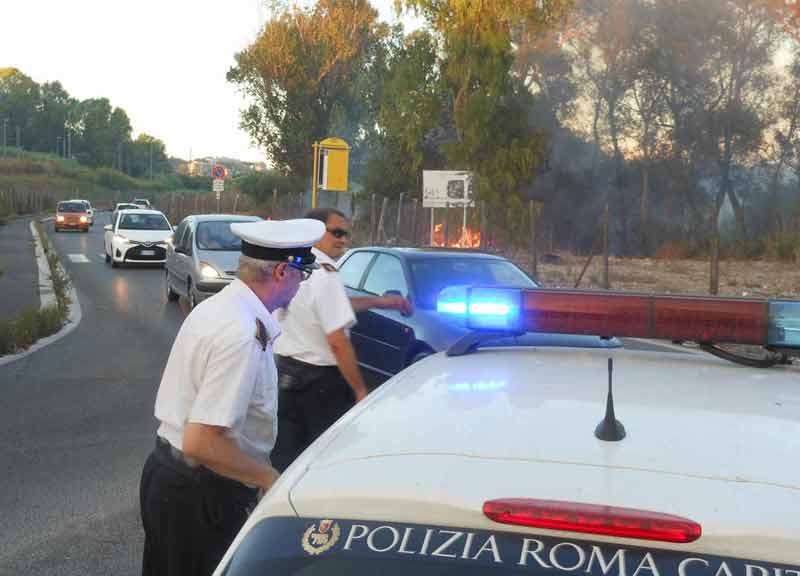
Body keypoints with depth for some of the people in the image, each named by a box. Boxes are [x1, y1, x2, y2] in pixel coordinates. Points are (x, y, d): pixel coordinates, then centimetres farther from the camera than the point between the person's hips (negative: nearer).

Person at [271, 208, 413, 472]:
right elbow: (337, 342, -22)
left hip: (284, 370, 8)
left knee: (284, 458, 13)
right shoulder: (325, 276, -19)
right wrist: (360, 389, -15)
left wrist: (379, 301, 24)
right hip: (320, 380, -8)